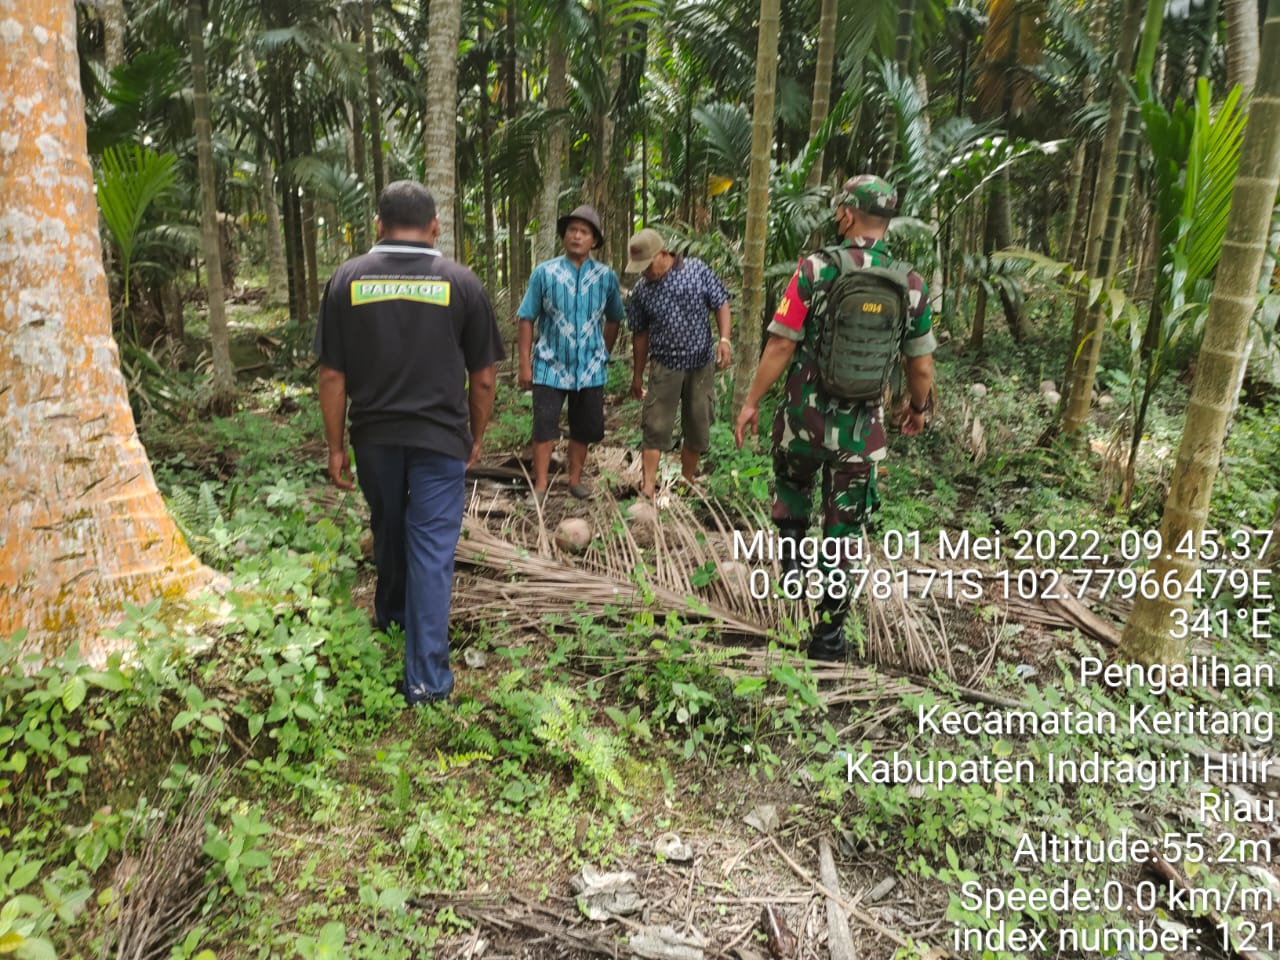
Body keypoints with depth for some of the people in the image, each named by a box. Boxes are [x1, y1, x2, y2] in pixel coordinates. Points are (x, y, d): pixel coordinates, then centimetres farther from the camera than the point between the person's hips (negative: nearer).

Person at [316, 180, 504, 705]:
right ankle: (427, 677, 4)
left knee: (388, 532, 23)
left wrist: (335, 446, 7)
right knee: (432, 547, 1)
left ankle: (390, 614, 47)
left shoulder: (347, 278, 0)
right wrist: (476, 437, 12)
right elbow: (483, 375, 0)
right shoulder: (461, 282, -3)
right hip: (440, 436, -2)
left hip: (374, 435, 2)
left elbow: (332, 375, -1)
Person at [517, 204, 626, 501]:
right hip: (551, 365, -2)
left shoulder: (606, 276, 0)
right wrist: (525, 364, -6)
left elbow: (613, 320, 14)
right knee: (544, 427, 1)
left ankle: (575, 479, 28)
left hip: (589, 367, 2)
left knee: (584, 429, 11)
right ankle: (540, 485, 11)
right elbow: (527, 319, -3)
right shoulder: (544, 272, -5)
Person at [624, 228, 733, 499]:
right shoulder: (641, 291, -2)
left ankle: (687, 483, 25)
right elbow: (640, 334, 7)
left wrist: (724, 338, -15)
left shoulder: (697, 270, -5)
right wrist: (637, 375, 10)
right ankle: (647, 489, -3)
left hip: (702, 364, 1)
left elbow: (721, 304, 1)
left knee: (697, 429, 9)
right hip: (664, 366, 0)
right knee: (655, 428, -5)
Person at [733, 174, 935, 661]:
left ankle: (790, 557, 22)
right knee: (843, 531, 10)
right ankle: (829, 635, 17)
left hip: (804, 415, -1)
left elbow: (780, 347, -11)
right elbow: (921, 368, 4)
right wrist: (918, 408, 23)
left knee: (792, 486, 31)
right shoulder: (911, 284, -2)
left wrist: (751, 401, 0)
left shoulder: (815, 269, -10)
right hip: (860, 427, 2)